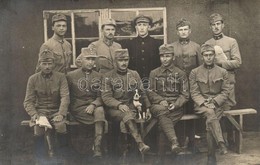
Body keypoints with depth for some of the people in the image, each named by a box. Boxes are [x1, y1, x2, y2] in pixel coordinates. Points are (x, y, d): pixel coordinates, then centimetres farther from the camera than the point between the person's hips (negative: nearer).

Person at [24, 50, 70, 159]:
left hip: (56, 111, 0)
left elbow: (65, 97, -8)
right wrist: (34, 114, -18)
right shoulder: (33, 79, 4)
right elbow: (28, 102, 2)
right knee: (38, 128, -30)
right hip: (40, 111, 1)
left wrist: (61, 114, -23)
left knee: (60, 125, -31)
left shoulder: (61, 77, 1)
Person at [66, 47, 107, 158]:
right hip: (78, 108, -2)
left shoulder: (98, 76, 13)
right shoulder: (71, 76, 7)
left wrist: (93, 105, -14)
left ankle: (97, 147, -35)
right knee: (101, 118, -29)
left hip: (94, 106, 2)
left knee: (100, 111, -34)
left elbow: (101, 97, 5)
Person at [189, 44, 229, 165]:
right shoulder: (194, 72, 7)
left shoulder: (222, 72, 10)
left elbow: (225, 92, 5)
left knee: (210, 124, -26)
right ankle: (221, 143, -36)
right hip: (200, 104, 0)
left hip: (217, 104, 1)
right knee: (210, 112, -35)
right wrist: (204, 103, -15)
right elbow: (194, 93, 2)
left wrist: (214, 101, -10)